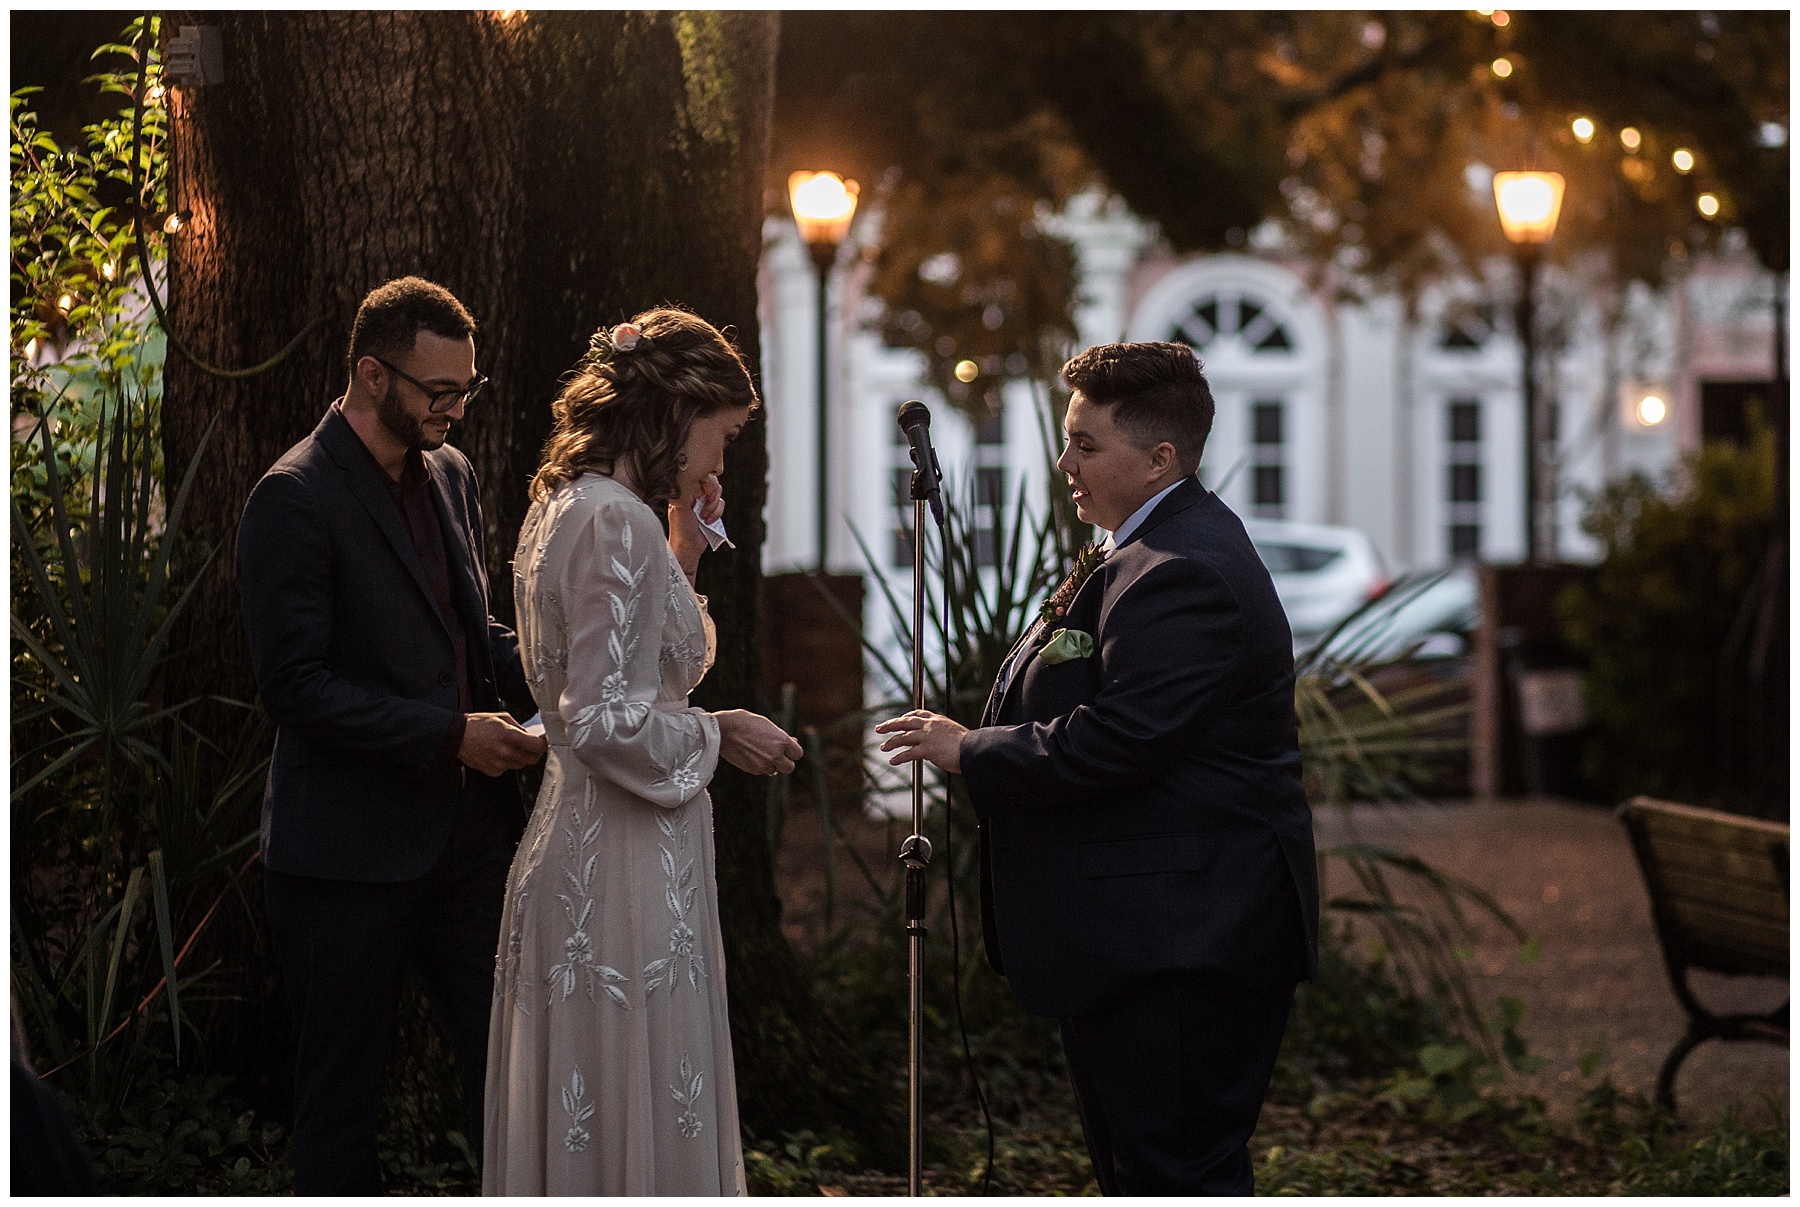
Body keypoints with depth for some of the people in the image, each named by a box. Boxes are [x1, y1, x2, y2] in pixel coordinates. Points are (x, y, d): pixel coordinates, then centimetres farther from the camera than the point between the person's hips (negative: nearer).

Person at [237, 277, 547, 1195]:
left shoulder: (450, 474, 10)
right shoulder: (294, 498, -13)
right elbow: (294, 686, -18)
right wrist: (450, 734, -19)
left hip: (468, 832, 7)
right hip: (352, 843, -7)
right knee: (341, 1086, 6)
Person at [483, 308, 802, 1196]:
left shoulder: (563, 507, 13)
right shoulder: (616, 522, -17)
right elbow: (609, 722, -22)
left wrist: (682, 554, 16)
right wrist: (719, 733, -7)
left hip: (569, 852, 10)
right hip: (626, 871, -10)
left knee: (574, 1133, 15)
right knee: (643, 1134, -3)